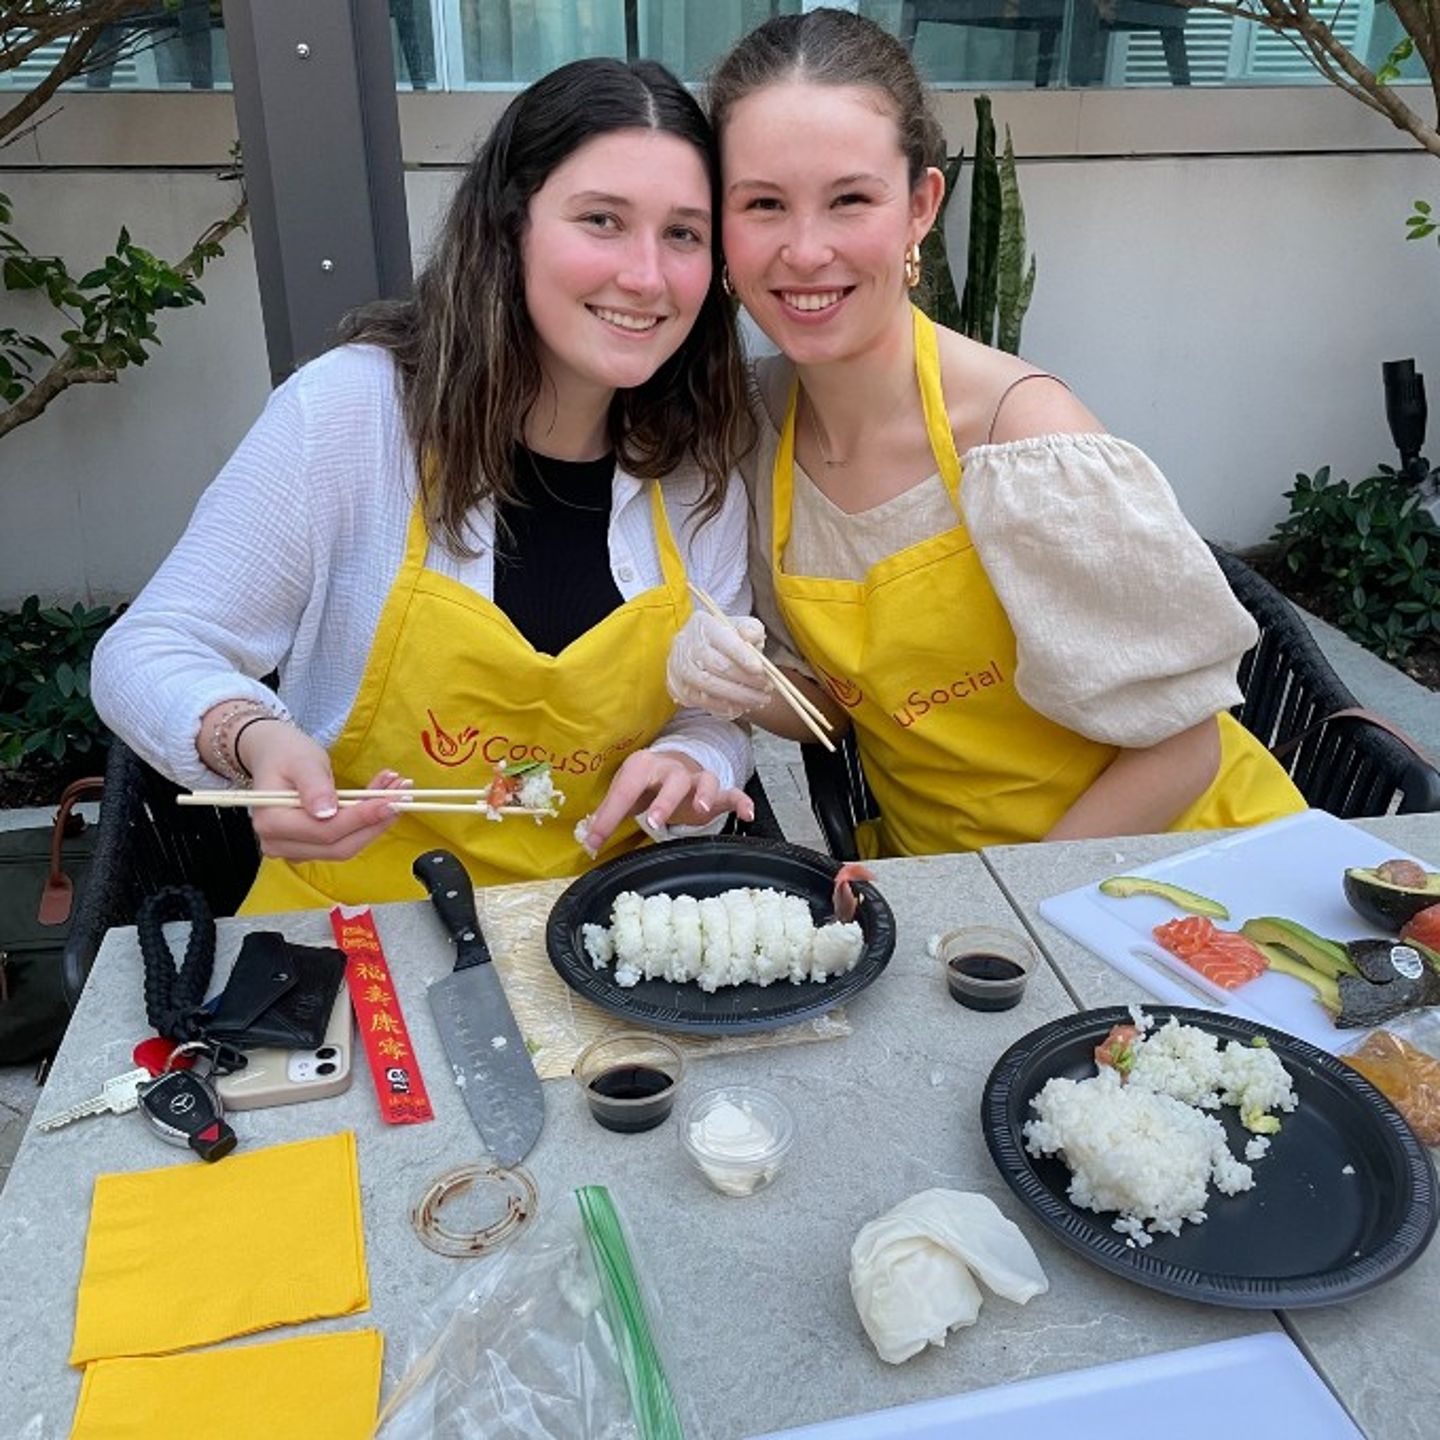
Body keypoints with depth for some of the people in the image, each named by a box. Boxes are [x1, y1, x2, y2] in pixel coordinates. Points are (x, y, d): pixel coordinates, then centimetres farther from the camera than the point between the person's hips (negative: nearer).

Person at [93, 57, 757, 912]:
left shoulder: (702, 466, -2)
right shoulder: (347, 412, -13)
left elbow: (718, 712, 7)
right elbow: (149, 653, -6)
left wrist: (689, 765, -16)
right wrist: (255, 739, -27)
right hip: (357, 926, -1)